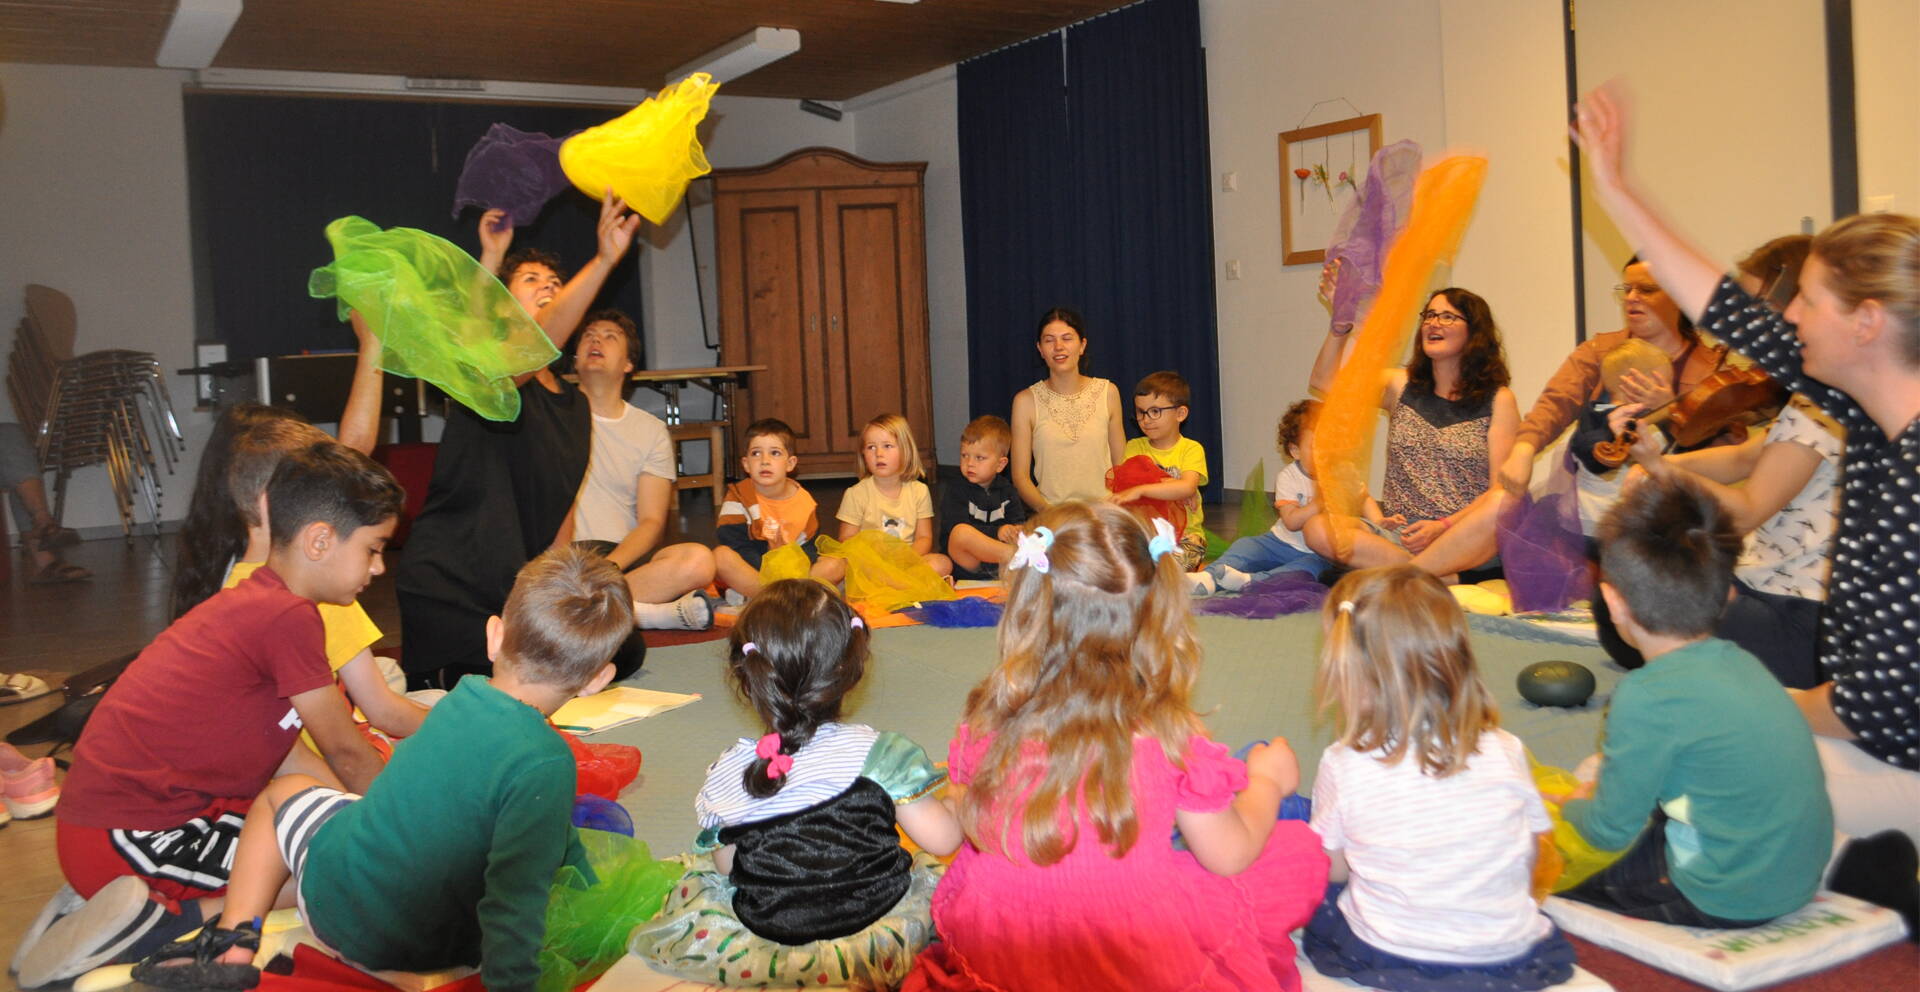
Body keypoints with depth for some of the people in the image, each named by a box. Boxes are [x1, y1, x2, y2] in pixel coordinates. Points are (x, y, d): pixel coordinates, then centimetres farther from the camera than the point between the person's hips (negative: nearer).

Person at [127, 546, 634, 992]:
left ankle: (232, 944, 15)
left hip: (336, 900, 3)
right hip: (434, 950, -2)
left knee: (283, 790, 29)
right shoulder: (547, 762, -25)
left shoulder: (462, 697, -7)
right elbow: (515, 898, -30)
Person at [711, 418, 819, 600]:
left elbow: (810, 547, 1)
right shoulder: (738, 498, -7)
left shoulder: (804, 500, 1)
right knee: (721, 556, -31)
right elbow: (735, 546, -15)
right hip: (749, 572, -3)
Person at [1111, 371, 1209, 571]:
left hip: (1185, 533, -3)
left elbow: (1187, 487, -19)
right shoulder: (1134, 447, 10)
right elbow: (1122, 483, 0)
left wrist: (1140, 490, -30)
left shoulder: (1191, 449, -2)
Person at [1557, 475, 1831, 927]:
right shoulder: (1739, 660, 1)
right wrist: (1599, 793, 16)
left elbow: (1610, 832, -13)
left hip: (1731, 900, -9)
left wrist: (1572, 807, 8)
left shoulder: (1649, 696, -24)